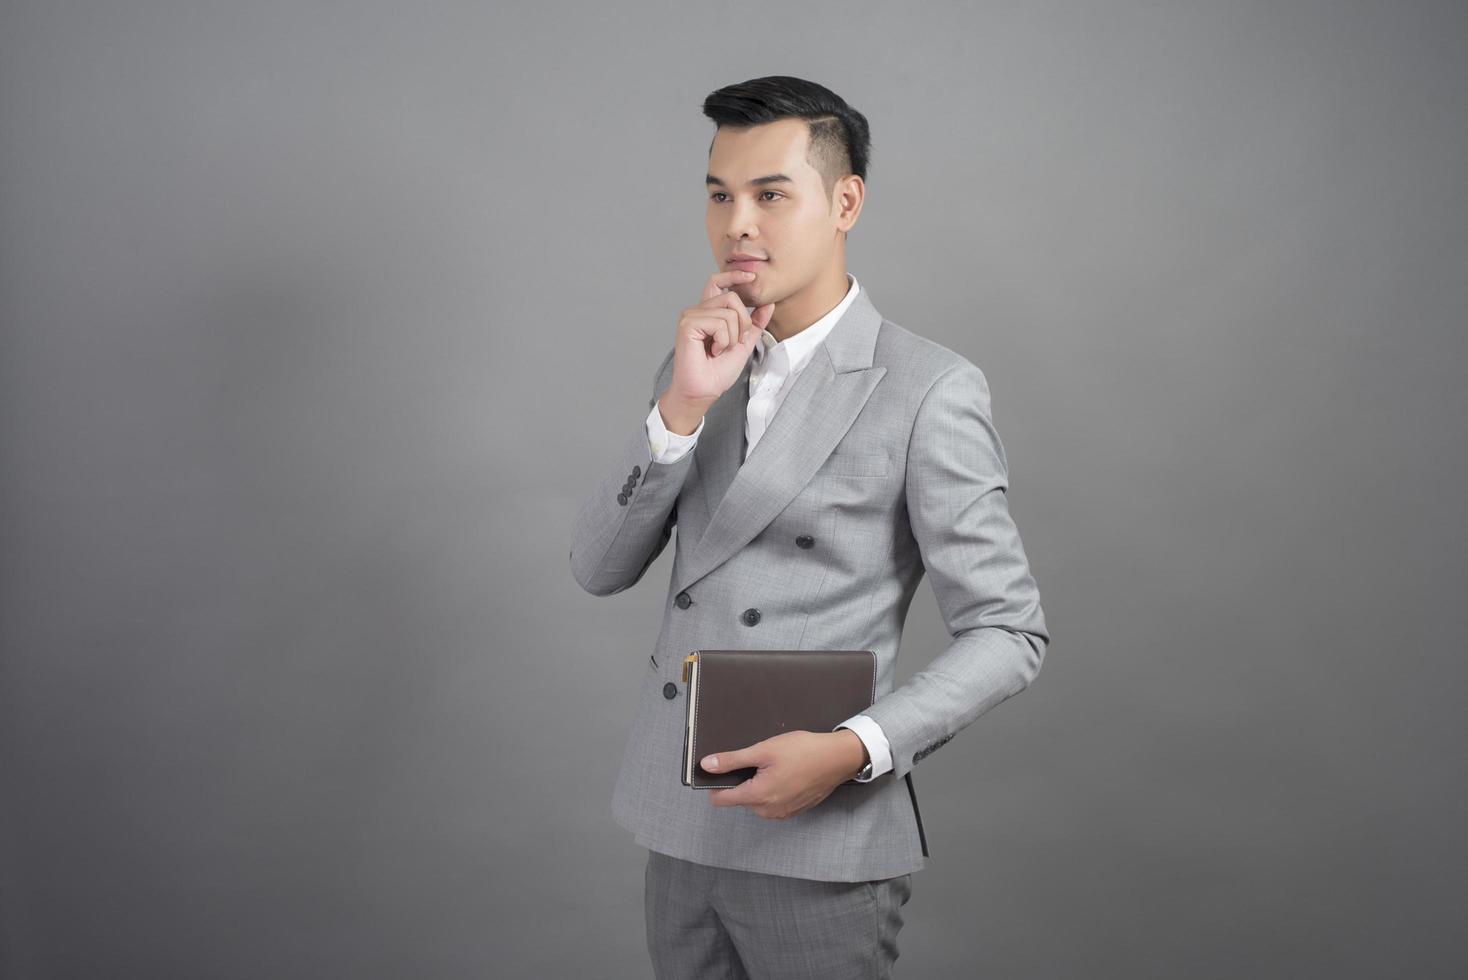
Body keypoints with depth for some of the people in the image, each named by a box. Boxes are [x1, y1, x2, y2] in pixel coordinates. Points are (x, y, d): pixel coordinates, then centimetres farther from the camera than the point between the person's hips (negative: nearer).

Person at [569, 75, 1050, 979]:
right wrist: (683, 407, -13)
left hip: (820, 846, -5)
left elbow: (1010, 632, -10)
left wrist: (854, 751, -22)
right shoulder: (699, 370, 8)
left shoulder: (930, 389, -11)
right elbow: (600, 568, 1)